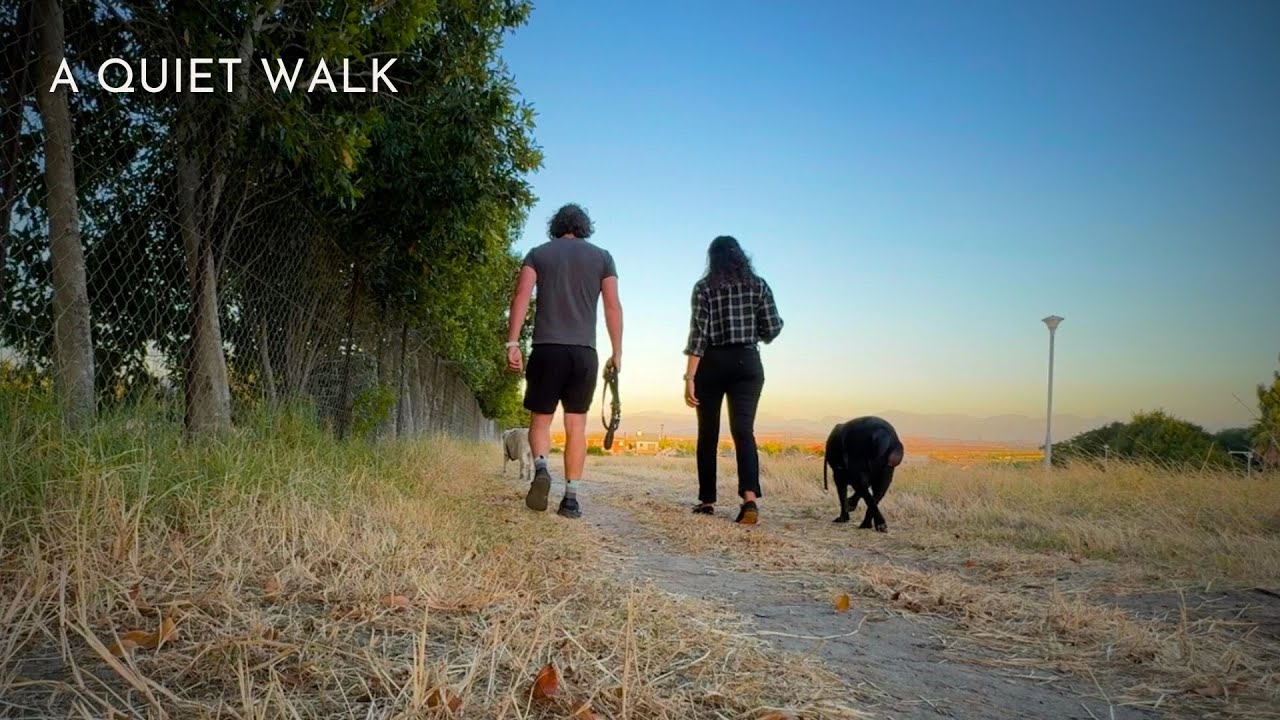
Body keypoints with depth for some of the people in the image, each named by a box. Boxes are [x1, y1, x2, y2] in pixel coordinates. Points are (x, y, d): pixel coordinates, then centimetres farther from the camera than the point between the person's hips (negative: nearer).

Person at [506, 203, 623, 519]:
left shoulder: (538, 254, 10)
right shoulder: (602, 257, 11)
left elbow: (521, 297, -3)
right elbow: (613, 307, 4)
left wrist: (512, 343, -6)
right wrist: (617, 353, 7)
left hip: (547, 349, 0)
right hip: (585, 351, 1)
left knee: (540, 420, 10)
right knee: (576, 425, 6)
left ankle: (541, 468, -16)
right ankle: (571, 497, 2)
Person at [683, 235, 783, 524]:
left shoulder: (704, 287, 0)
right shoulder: (758, 284, 6)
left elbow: (698, 333, -8)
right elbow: (772, 330, 1)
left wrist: (689, 378, -9)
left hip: (712, 364, -1)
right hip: (747, 363, 1)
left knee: (708, 434, 10)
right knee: (743, 429, -7)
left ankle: (707, 501, 15)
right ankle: (750, 498, -26)